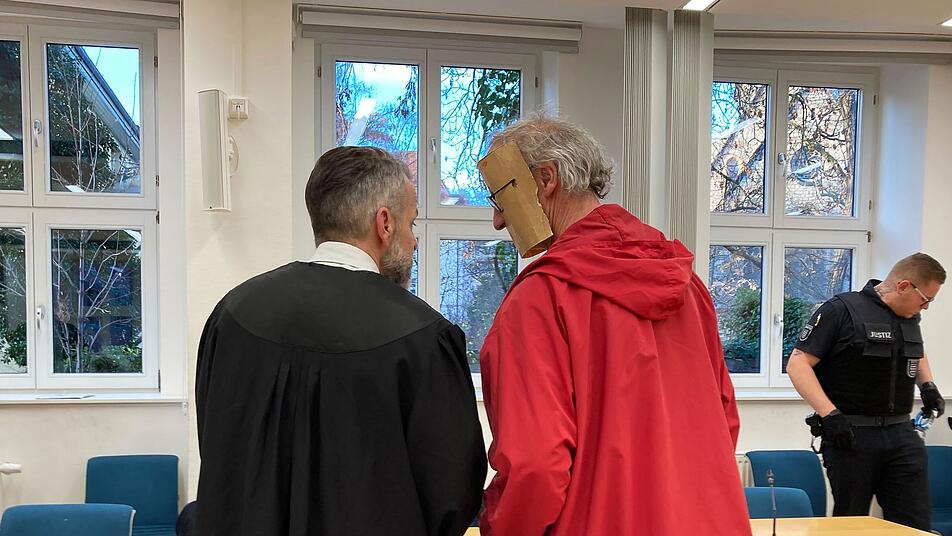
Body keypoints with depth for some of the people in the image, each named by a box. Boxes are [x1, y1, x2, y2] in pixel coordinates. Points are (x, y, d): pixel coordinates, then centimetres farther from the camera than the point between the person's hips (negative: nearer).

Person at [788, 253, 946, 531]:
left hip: (902, 435, 6)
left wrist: (928, 386, 16)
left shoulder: (910, 318, 13)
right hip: (851, 435, -6)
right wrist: (829, 414, -23)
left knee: (916, 523, 4)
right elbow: (798, 364, -14)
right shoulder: (842, 310, -10)